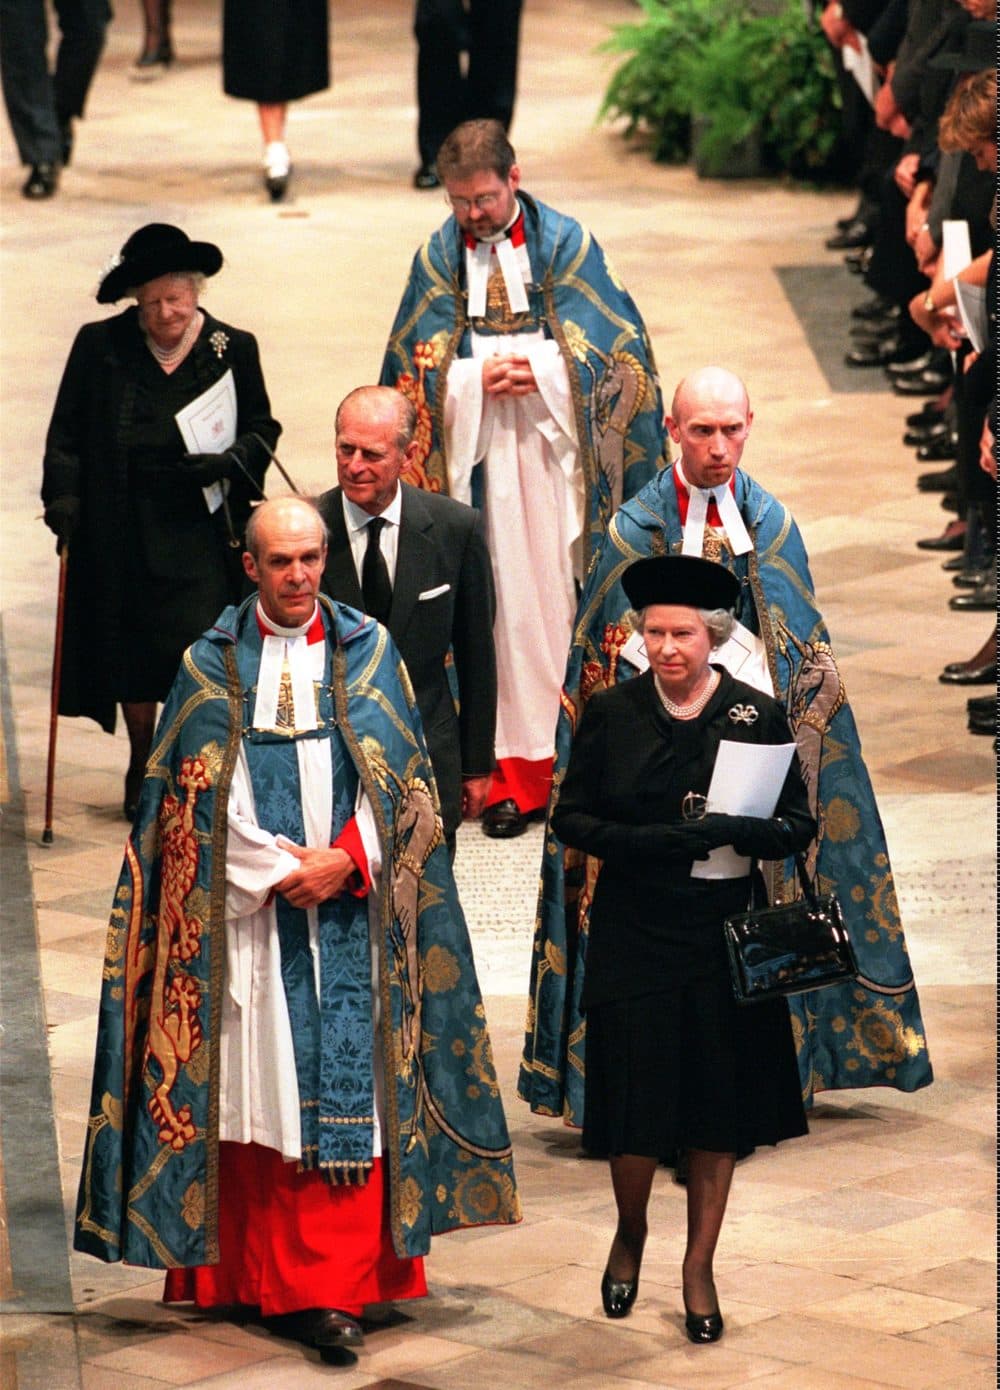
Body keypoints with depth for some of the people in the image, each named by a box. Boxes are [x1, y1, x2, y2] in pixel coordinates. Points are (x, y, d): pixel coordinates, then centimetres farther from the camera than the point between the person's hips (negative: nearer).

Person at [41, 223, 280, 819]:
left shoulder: (232, 349, 1)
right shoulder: (99, 347, 0)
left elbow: (262, 428, 9)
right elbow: (66, 433, 5)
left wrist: (229, 461, -11)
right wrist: (63, 496, -7)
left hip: (200, 531, -1)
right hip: (121, 535, 1)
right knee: (130, 655, 7)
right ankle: (142, 774, 26)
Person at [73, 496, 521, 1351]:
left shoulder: (366, 654, 7)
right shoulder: (213, 665, 4)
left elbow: (398, 783, 4)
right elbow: (198, 798, 0)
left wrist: (343, 861, -11)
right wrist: (281, 873, -9)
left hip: (352, 910, 0)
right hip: (246, 916, 0)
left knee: (352, 1087, -6)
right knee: (257, 1085, -2)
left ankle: (336, 1283, -6)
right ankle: (261, 1275, 3)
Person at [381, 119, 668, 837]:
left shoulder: (567, 245, 1)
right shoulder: (439, 258, 7)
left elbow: (613, 350, -1)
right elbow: (418, 370, 6)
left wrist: (539, 373, -14)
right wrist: (477, 381, -11)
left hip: (556, 454, -1)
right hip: (479, 461, 1)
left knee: (564, 601, -1)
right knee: (505, 607, -2)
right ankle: (517, 770, 0)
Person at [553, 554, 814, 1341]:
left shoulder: (758, 716, -1)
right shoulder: (612, 714, -1)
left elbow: (799, 824, -1)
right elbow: (571, 818, -1)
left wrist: (741, 833, -22)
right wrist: (643, 842, -19)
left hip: (726, 941, 0)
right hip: (634, 941, 0)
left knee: (718, 1109, 5)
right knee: (636, 1104, 2)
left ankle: (699, 1268, 18)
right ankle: (630, 1236, 29)